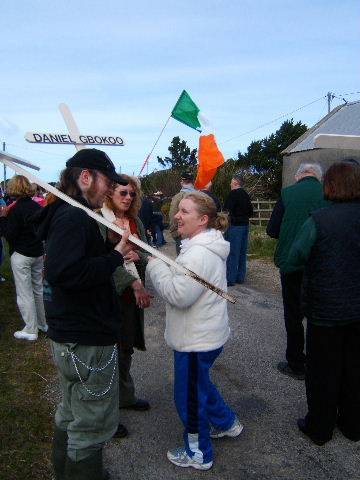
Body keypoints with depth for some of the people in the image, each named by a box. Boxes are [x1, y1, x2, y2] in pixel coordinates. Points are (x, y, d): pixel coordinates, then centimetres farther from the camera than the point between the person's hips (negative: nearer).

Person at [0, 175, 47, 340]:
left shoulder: (17, 209, -17)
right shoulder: (37, 206, 3)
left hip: (21, 256, -7)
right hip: (38, 253, 7)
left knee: (24, 293, 2)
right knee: (38, 289, 18)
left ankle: (30, 330, 8)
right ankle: (43, 323, 28)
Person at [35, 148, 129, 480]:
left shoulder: (68, 214, 11)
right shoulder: (74, 218, -21)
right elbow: (63, 273, -34)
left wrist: (115, 249, 3)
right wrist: (115, 256, -25)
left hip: (70, 338, 11)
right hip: (88, 342, -11)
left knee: (72, 413, 27)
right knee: (94, 424, 7)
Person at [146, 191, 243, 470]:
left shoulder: (200, 254, -27)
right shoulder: (204, 245, 8)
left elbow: (179, 295, -29)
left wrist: (155, 265, -18)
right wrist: (163, 265, 2)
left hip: (197, 340, -10)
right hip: (203, 334, 10)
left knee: (189, 395, 9)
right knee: (199, 383, 29)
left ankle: (198, 454, 30)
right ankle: (226, 423, 48)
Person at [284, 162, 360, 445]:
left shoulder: (318, 221, -19)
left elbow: (292, 264, -14)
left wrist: (317, 262, 5)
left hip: (326, 312, -4)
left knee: (323, 372, 13)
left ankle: (319, 428, 30)